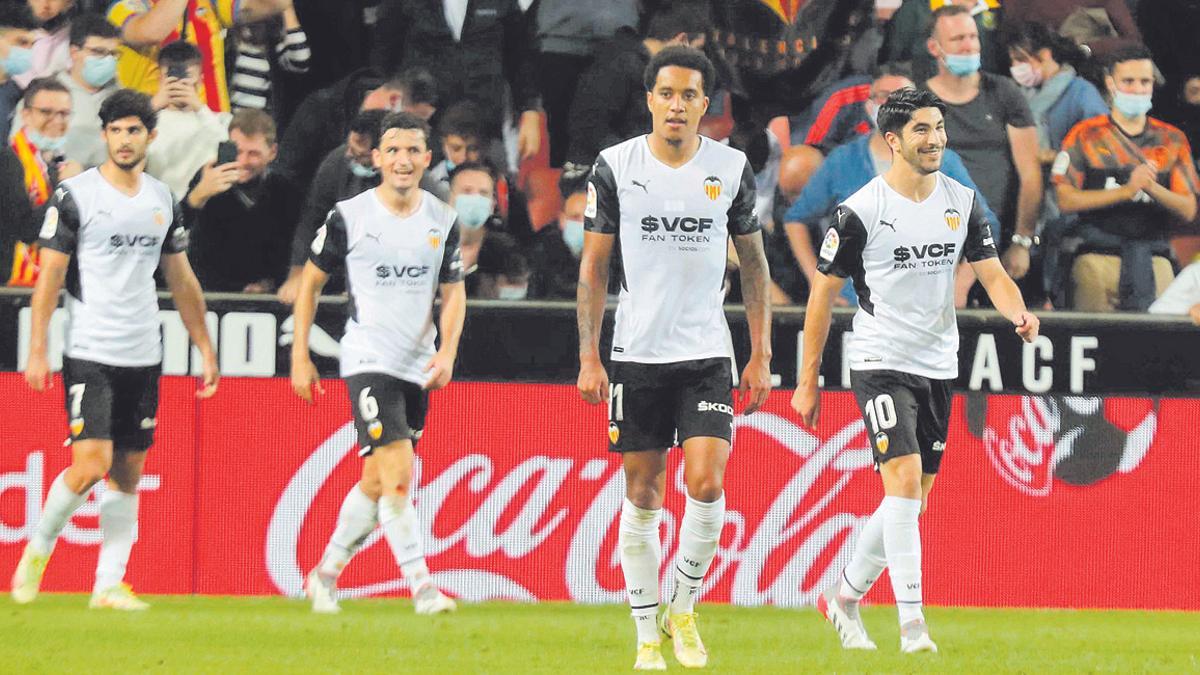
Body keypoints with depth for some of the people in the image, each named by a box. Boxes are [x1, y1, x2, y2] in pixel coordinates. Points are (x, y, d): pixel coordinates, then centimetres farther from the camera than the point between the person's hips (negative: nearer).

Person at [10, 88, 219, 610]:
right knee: (91, 464, -15)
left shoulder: (162, 200, 10)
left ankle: (109, 585, 8)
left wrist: (205, 349, 17)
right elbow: (49, 276, -6)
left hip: (144, 357, 5)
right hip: (89, 352, -5)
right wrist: (37, 350, -12)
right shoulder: (75, 195, -5)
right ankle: (38, 550, 8)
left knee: (129, 473, 4)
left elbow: (182, 281, 18)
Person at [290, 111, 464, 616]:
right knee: (398, 474, -18)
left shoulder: (442, 221, 4)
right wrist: (300, 356, 1)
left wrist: (447, 351, -7)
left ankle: (325, 575, 28)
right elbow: (310, 281, 4)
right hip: (369, 361, -5)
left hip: (418, 366, 5)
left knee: (376, 482, 12)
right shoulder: (349, 217, -6)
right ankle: (420, 587, -17)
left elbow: (453, 293, 10)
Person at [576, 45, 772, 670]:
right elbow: (593, 266, 3)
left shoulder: (731, 168, 1)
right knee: (643, 496, 3)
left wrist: (761, 355, 6)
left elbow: (754, 265, 10)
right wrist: (588, 358, -3)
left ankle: (683, 609, 8)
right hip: (636, 355, 0)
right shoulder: (615, 167, -2)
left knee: (706, 483, -14)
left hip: (707, 354, 0)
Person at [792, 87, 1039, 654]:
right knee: (905, 480, -20)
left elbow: (992, 274, 4)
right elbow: (823, 292, -3)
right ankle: (912, 624, -21)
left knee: (912, 500, 10)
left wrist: (1019, 314, -19)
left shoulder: (963, 201, 4)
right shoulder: (861, 211, -10)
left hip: (938, 367, 6)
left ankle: (844, 596, 30)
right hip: (880, 365, -6)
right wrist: (808, 380, -2)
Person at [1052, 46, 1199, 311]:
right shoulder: (1087, 135, 9)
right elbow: (1066, 200, -2)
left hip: (1154, 257, 2)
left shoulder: (1171, 140, 15)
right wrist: (1126, 191, -11)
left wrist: (1152, 188, -11)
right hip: (1099, 257, -2)